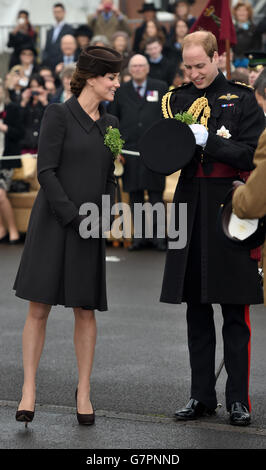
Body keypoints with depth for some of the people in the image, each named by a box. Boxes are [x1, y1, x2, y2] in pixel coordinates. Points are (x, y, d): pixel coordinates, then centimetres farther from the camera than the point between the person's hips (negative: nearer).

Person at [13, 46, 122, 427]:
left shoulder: (110, 124, 14)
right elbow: (46, 172, -9)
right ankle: (29, 390, 3)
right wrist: (73, 217, -13)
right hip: (52, 223, -5)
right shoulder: (59, 114, -4)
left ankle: (84, 392, 15)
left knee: (85, 311, 5)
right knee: (39, 308, -3)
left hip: (90, 230, 5)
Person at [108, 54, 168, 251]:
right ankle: (140, 236, 10)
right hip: (130, 150, 2)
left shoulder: (161, 88, 7)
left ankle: (158, 235, 6)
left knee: (156, 194, -1)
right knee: (135, 195, 4)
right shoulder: (121, 91, 12)